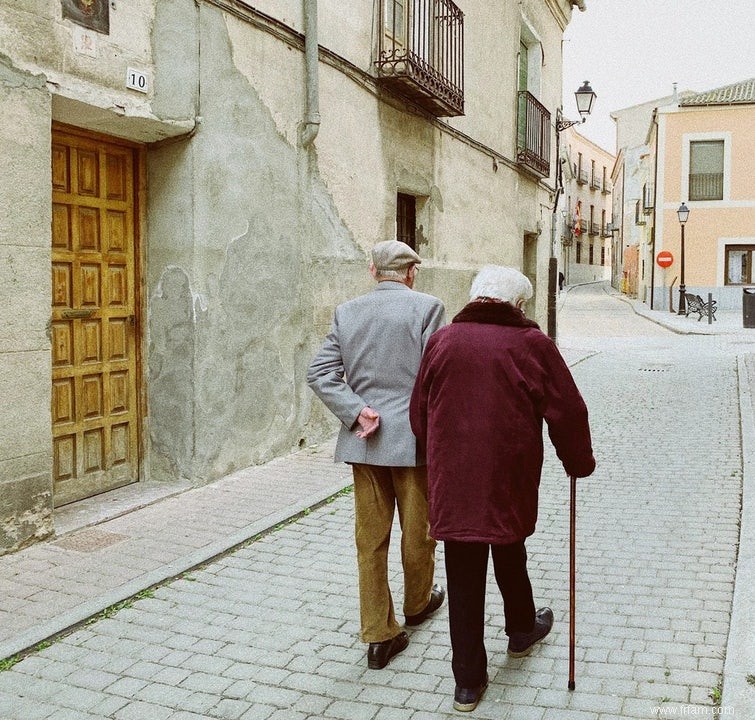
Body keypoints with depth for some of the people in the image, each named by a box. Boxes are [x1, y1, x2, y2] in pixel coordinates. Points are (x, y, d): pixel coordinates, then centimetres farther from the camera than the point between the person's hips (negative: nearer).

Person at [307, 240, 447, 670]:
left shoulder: (347, 312, 4)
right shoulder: (427, 308, -8)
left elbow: (320, 373, -3)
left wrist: (357, 411, -8)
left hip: (364, 440, 3)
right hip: (414, 437, -3)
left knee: (371, 537, 9)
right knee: (418, 530, 17)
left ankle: (379, 635, 14)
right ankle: (418, 603, 39)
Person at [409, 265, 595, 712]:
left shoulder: (442, 340, 3)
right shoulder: (531, 343, -5)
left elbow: (419, 414, 9)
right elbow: (568, 412, -1)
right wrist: (579, 463, 15)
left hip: (451, 484, 1)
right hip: (510, 482, -1)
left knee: (463, 581, 9)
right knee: (510, 558, 24)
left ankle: (469, 680, 16)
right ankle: (522, 631, 48)